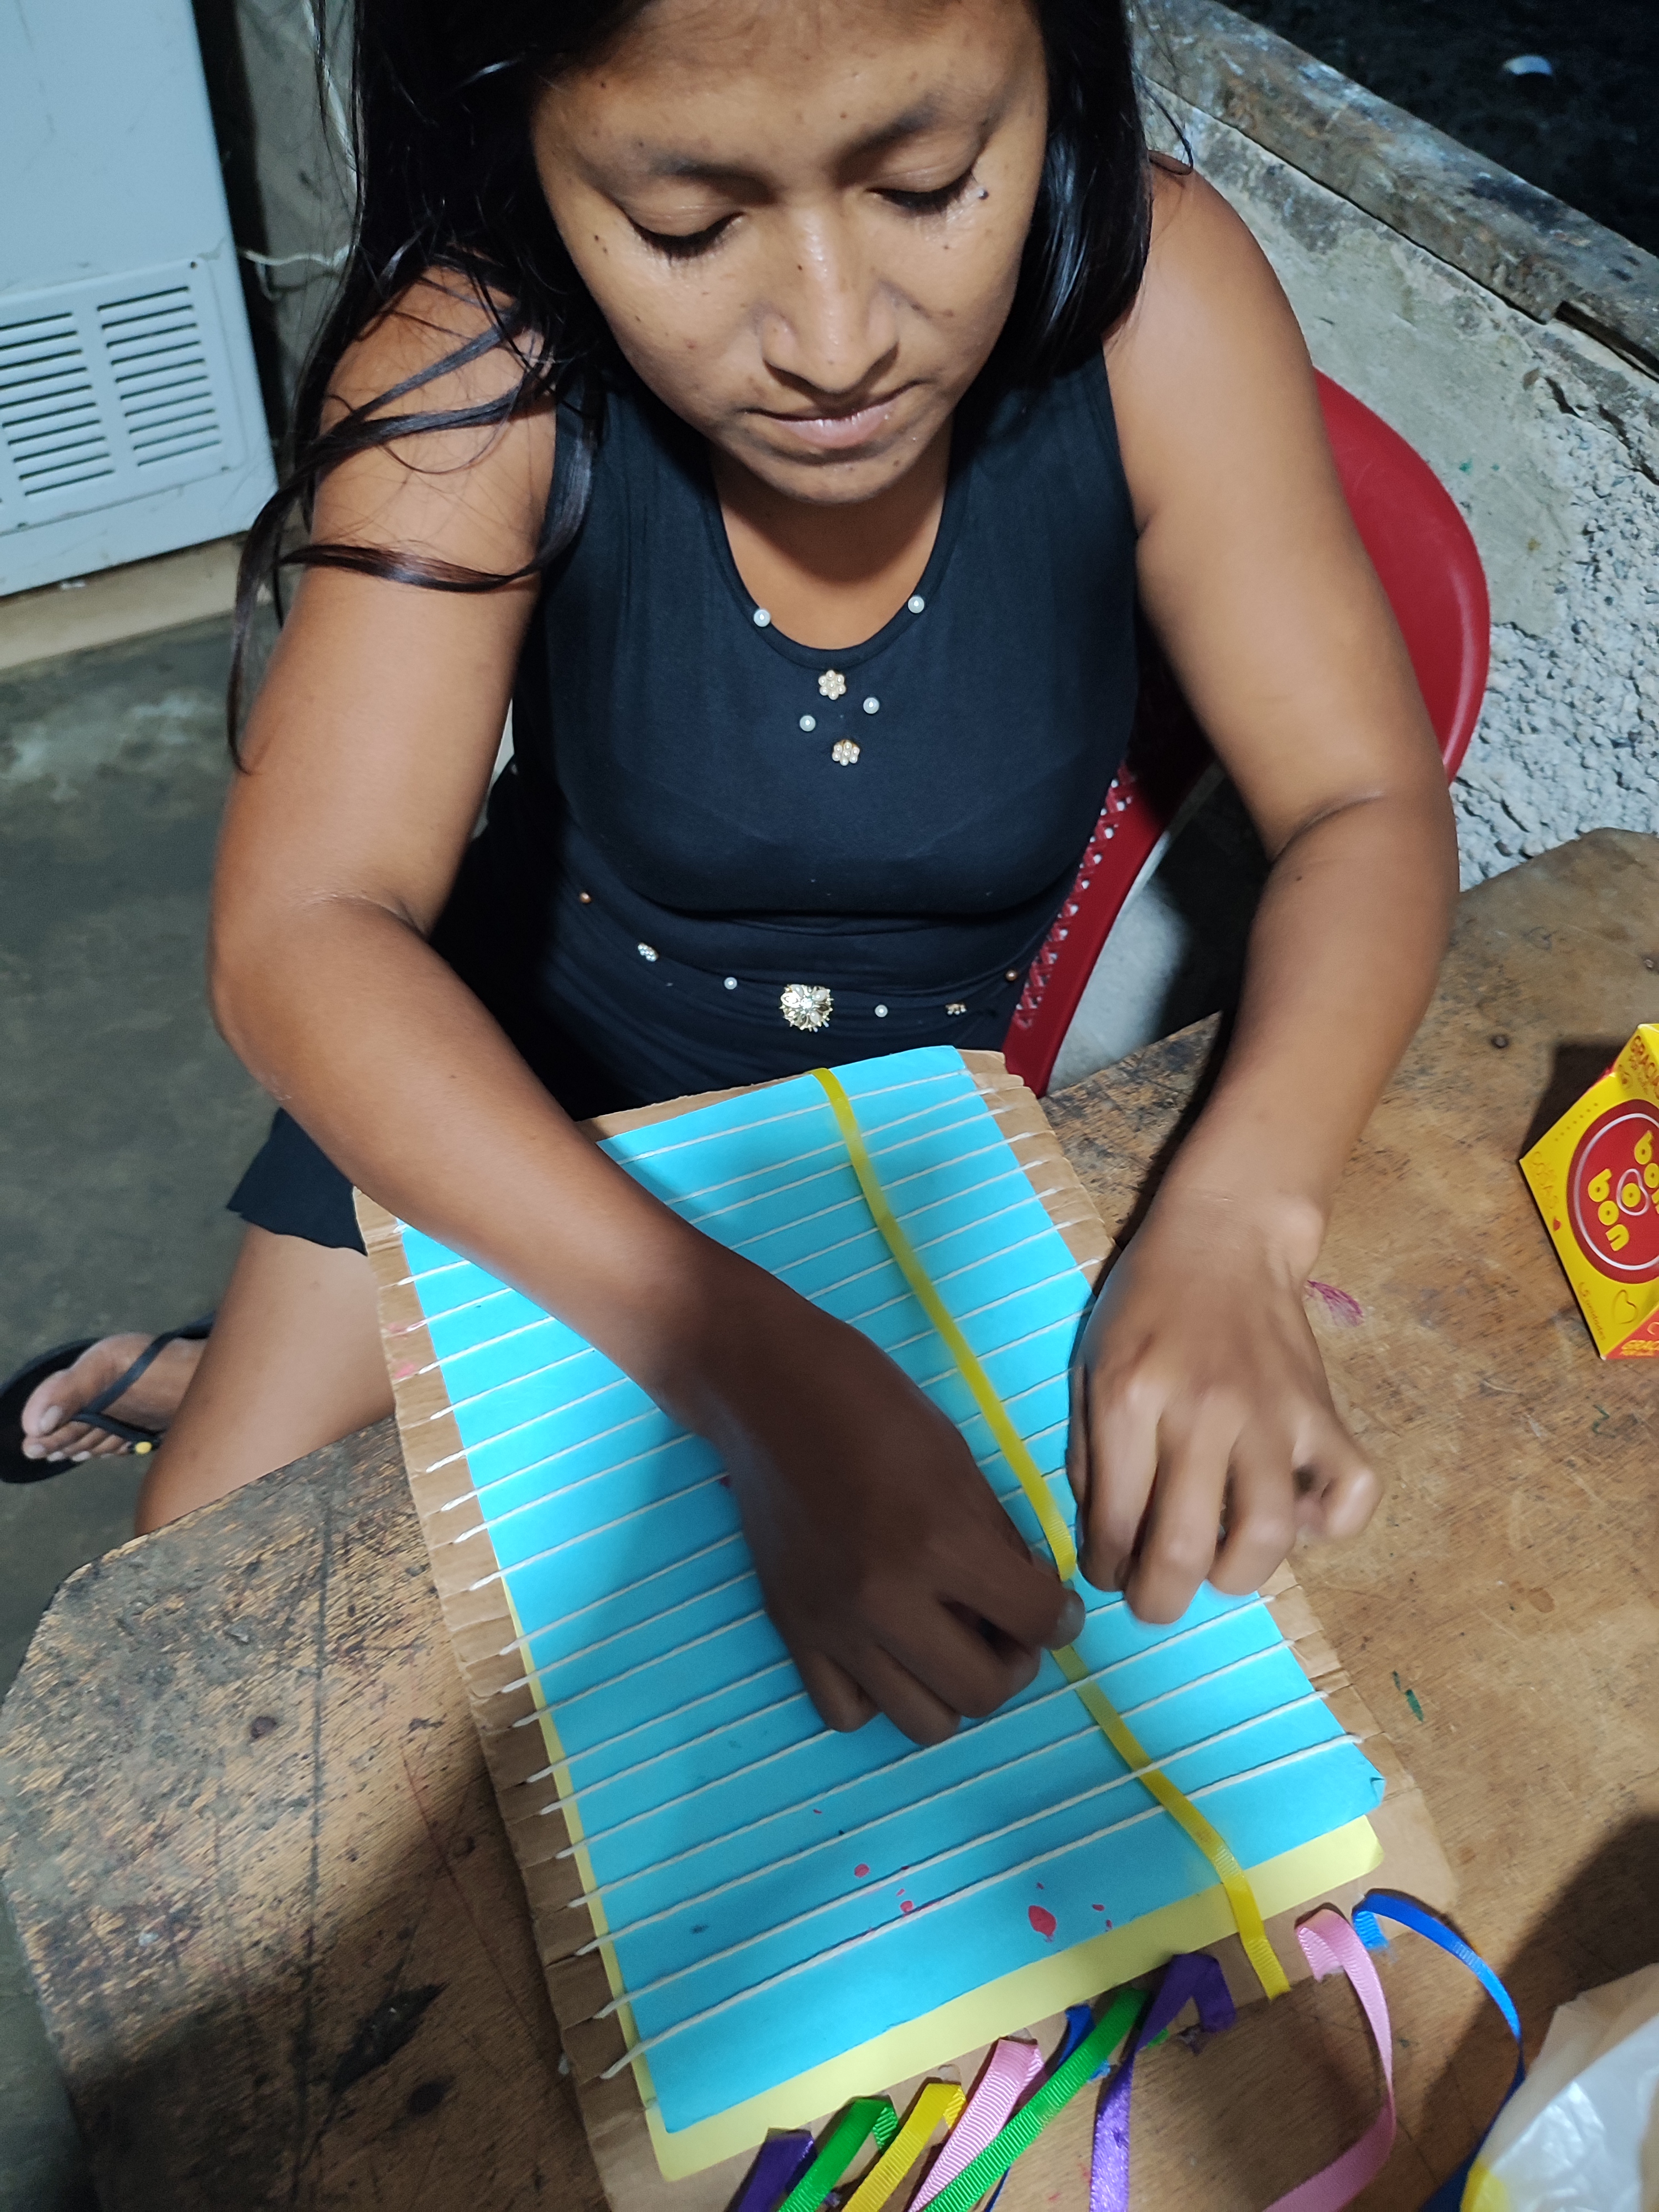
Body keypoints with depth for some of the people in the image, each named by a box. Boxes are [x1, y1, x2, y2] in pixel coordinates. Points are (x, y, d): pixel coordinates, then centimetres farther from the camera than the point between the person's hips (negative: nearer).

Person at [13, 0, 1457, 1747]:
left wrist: (1229, 1228, -38)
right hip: (518, 1068, 0)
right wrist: (759, 1366, -45)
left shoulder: (1148, 295, -24)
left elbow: (1365, 809, -19)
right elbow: (298, 931, -31)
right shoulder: (482, 367, -26)